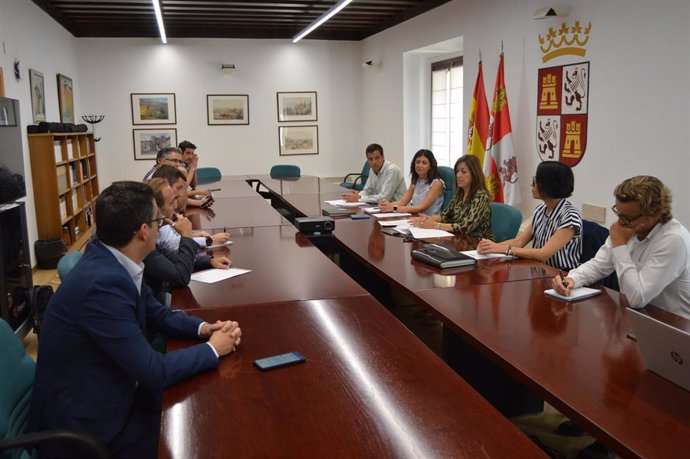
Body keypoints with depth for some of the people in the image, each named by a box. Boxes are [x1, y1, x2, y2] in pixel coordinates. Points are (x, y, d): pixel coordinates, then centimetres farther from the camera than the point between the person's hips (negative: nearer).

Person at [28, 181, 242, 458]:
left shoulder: (111, 261, -3)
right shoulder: (102, 282, -30)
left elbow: (156, 314, 12)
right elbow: (153, 372, -26)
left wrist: (202, 328, -4)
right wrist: (212, 349, -12)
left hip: (105, 393, 8)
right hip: (83, 422, -8)